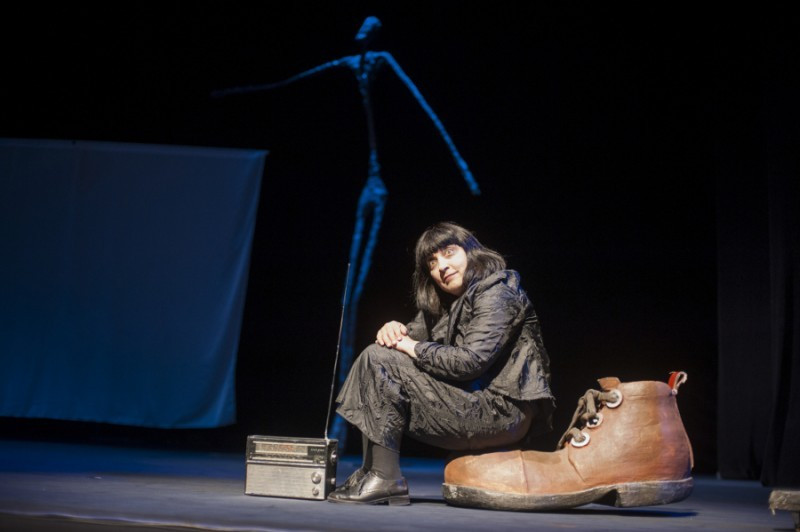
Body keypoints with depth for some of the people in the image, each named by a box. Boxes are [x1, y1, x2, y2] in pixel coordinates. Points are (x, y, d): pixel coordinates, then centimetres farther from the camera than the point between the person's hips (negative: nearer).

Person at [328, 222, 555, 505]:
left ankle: (384, 478, -13)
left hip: (502, 409, -10)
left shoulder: (496, 294, -10)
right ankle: (371, 471, 3)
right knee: (377, 355, 12)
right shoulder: (446, 301, 19)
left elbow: (471, 361, -21)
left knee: (379, 362, -14)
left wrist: (412, 347, -13)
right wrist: (396, 331, -7)